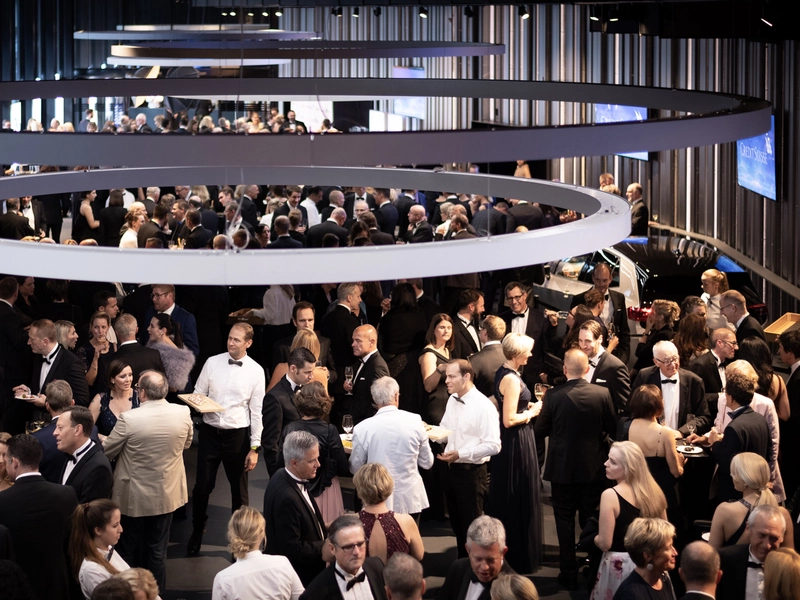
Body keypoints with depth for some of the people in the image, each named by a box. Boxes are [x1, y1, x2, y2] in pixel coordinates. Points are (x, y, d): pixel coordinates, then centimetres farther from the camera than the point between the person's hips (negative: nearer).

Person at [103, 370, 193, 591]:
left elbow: (107, 452, -10)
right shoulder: (183, 413, -11)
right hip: (166, 495, 3)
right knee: (157, 550, 17)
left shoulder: (128, 419, -23)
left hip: (134, 497, -3)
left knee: (131, 550, 15)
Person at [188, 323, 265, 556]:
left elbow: (257, 412, -3)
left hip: (237, 436, -1)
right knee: (202, 486, 6)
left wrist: (254, 448, -5)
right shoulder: (212, 363, -1)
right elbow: (198, 395, 6)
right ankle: (197, 533, 25)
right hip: (210, 432, 1)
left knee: (239, 490, 11)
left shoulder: (256, 371, -5)